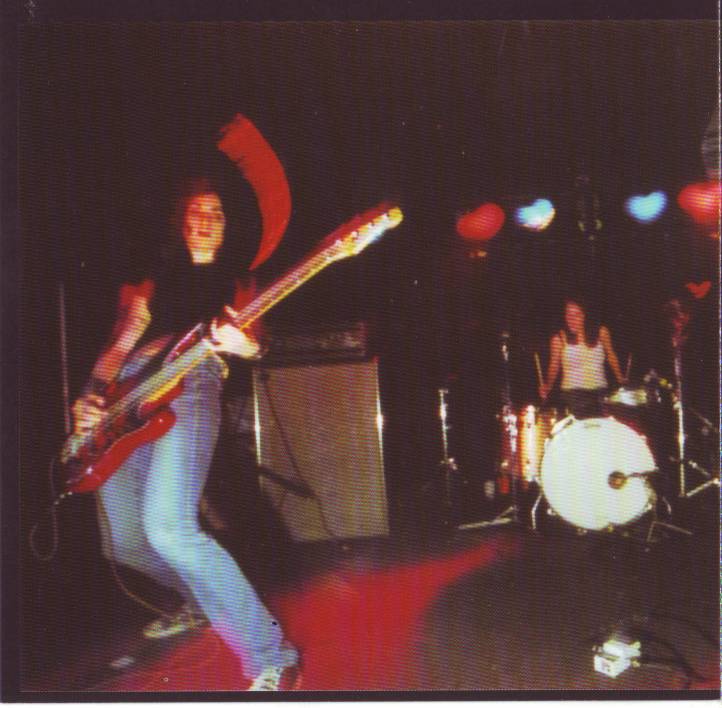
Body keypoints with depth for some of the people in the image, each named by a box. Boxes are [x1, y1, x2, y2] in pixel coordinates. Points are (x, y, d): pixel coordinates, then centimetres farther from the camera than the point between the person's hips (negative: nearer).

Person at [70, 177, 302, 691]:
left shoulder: (236, 285, 20)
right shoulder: (153, 285, 27)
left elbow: (252, 340, 2)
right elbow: (117, 348, 20)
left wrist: (244, 345, -24)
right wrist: (92, 397, -1)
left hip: (190, 387, -6)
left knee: (167, 526, -28)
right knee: (124, 540, 10)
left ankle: (272, 658, -24)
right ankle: (204, 600, 38)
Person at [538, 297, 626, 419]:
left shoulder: (601, 333, 3)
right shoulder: (559, 338, -1)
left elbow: (611, 356, 16)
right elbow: (554, 366, 2)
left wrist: (620, 379, 10)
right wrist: (548, 386, -13)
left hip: (599, 391, 2)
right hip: (573, 393, -2)